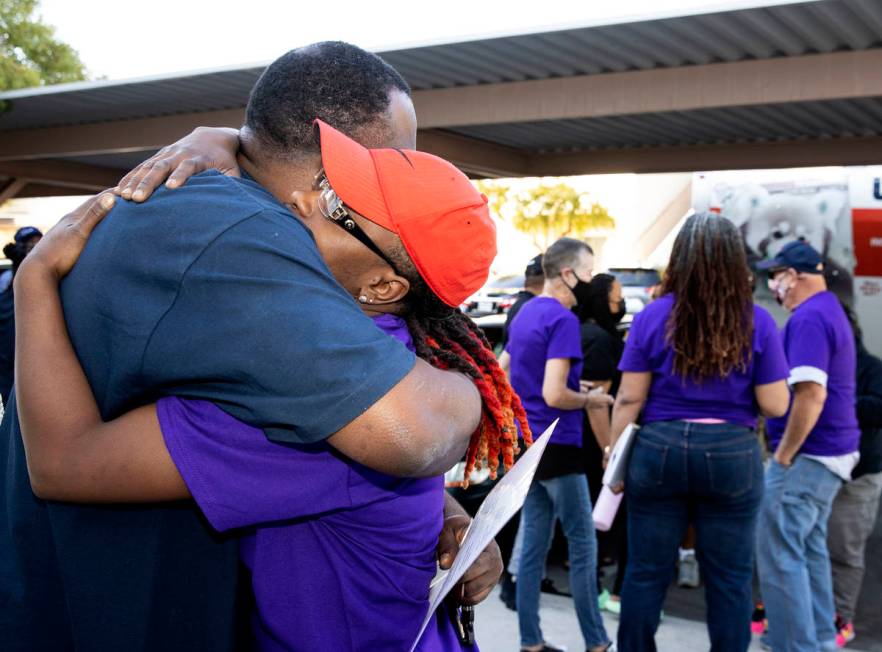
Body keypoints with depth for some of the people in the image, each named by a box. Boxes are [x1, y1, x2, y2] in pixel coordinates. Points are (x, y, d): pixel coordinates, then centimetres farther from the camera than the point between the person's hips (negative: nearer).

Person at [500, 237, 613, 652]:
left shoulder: (525, 313, 11)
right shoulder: (563, 319, -17)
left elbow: (501, 372, 21)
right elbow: (554, 395, -24)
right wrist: (590, 400, -5)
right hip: (557, 446, -9)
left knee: (533, 545, 12)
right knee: (583, 548, 2)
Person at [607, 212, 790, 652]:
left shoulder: (652, 317, -3)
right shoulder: (757, 322, -4)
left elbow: (628, 399, -3)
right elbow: (775, 405, -4)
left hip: (659, 450, 1)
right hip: (731, 455, 0)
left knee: (646, 572, 10)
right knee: (729, 578, 10)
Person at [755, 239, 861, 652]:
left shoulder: (808, 318, -18)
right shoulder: (830, 310, 15)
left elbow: (811, 393, -27)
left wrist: (782, 456, -20)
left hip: (806, 454, -10)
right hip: (829, 451, 10)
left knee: (780, 555, -5)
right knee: (809, 550, 17)